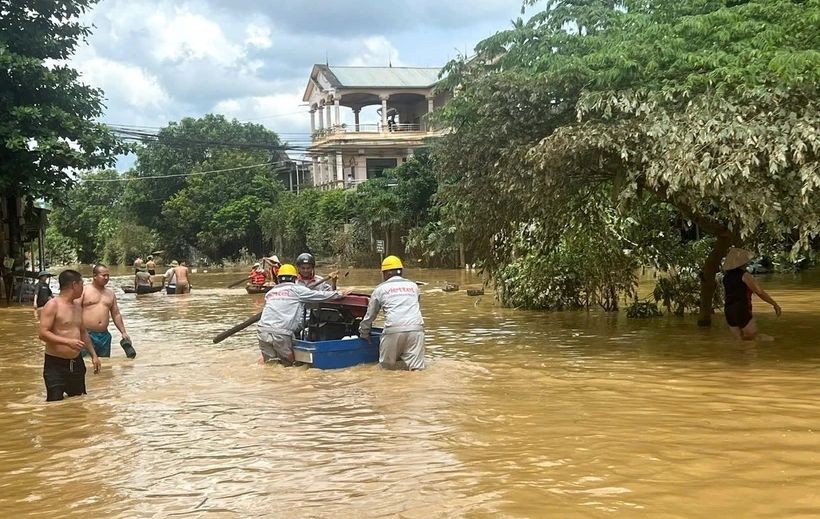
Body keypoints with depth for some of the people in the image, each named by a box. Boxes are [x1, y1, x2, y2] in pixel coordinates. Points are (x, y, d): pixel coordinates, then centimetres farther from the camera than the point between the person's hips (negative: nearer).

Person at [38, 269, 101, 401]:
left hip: (76, 363, 8)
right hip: (55, 364, -8)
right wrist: (68, 342, -30)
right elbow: (43, 334, -19)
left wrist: (93, 355, 20)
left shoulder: (78, 307, 14)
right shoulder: (53, 305, -11)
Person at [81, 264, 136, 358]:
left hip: (104, 335, 5)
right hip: (87, 335, -5)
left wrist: (123, 332, 14)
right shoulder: (84, 291, -1)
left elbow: (116, 315, 20)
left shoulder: (110, 293, 15)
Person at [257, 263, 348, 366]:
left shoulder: (269, 293, 21)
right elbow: (320, 295, 10)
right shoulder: (296, 289, 8)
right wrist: (340, 294, 19)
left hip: (262, 330, 4)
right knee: (288, 364, 7)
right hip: (281, 333, -4)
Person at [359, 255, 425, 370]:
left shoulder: (380, 289, 16)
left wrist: (363, 334, 37)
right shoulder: (413, 286, 24)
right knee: (416, 369, -4)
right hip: (416, 328, 2)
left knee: (387, 367, 11)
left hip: (393, 330, -2)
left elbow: (369, 316, 21)